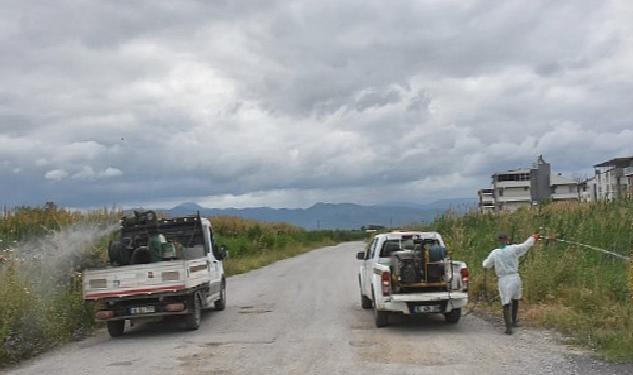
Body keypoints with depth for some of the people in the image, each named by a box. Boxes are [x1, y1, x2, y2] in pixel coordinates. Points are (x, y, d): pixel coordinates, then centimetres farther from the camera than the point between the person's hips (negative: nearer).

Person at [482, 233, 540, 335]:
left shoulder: (494, 253, -2)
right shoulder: (513, 249, -3)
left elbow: (486, 265, 6)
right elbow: (525, 245, 9)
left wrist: (484, 262, 30)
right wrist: (533, 238, 27)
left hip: (503, 280, -1)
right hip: (514, 277, 1)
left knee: (506, 304, 0)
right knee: (515, 299, 25)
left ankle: (508, 327, -12)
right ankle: (514, 321, 35)